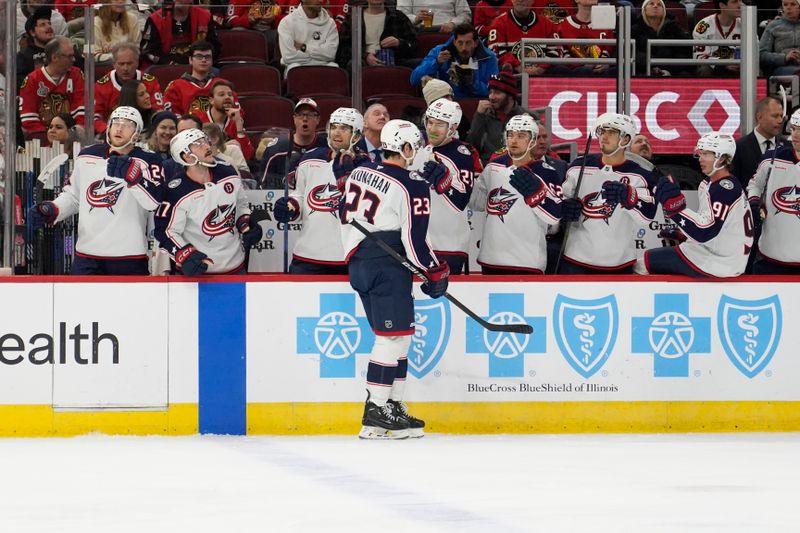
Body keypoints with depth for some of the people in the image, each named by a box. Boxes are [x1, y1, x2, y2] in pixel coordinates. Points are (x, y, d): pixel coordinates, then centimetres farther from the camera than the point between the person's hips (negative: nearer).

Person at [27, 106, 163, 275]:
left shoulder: (146, 162, -2)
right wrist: (51, 210, 6)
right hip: (86, 255, 3)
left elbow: (156, 202, -17)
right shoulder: (86, 157, 12)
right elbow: (73, 196, 24)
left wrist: (132, 174, -30)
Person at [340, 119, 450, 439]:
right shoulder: (413, 187, -11)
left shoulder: (360, 173, 10)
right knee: (394, 336, -6)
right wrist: (436, 271, -1)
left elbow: (348, 218, 17)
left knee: (397, 336, 16)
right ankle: (375, 415, -11)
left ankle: (394, 406, 17)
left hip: (358, 262, 8)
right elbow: (414, 238, -13)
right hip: (387, 266, -8)